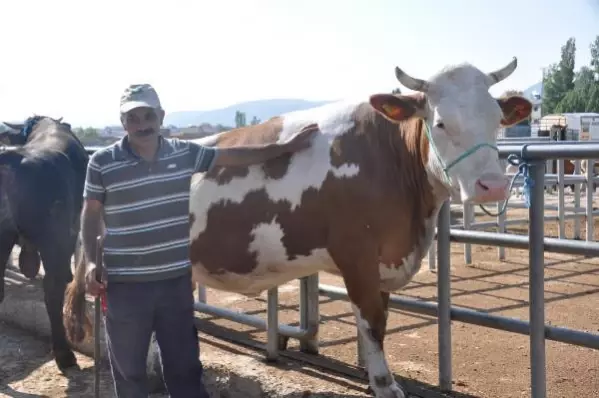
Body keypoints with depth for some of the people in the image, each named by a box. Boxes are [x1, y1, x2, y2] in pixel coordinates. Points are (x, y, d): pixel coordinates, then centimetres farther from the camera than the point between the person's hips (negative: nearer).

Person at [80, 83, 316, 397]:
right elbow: (91, 214, 1)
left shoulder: (184, 153, 1)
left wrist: (284, 148, 10)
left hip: (176, 281, 2)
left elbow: (232, 156, 9)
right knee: (128, 369, 13)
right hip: (125, 286, -2)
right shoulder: (102, 162, -7)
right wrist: (90, 261, -9)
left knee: (184, 367, 14)